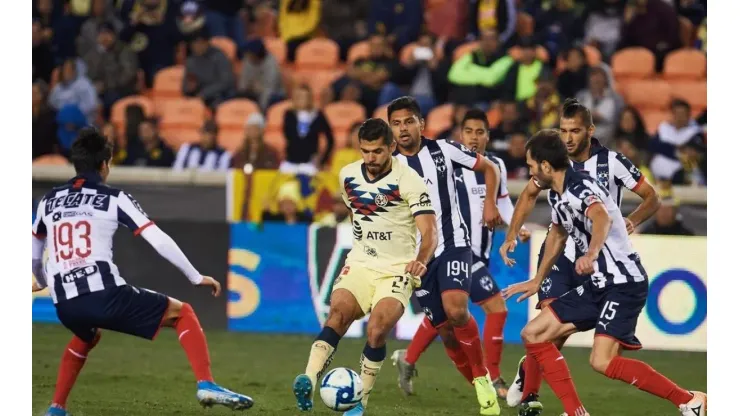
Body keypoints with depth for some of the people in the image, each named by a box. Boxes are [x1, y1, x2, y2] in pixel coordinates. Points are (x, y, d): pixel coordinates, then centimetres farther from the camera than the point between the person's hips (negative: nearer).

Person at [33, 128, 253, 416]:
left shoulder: (49, 200, 16)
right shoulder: (114, 198, 4)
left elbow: (33, 252, 29)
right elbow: (160, 242, -3)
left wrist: (41, 282, 50)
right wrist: (196, 278, 7)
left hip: (65, 305, 5)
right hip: (106, 295, -5)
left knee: (87, 336, 40)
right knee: (182, 313, 12)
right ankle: (206, 385, -6)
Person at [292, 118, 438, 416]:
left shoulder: (408, 181, -13)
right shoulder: (347, 176, 4)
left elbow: (429, 232, -20)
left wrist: (421, 260, -39)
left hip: (396, 271, -4)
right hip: (359, 265, 4)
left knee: (376, 330, -24)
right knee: (338, 314, -24)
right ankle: (308, 382, -41)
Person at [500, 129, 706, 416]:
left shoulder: (580, 188, -19)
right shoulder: (556, 195, 10)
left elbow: (602, 218, -41)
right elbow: (558, 234, 29)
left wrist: (591, 253, -61)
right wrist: (537, 281, 38)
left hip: (624, 282, -10)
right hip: (596, 285, 10)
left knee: (602, 361, -24)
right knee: (534, 334, 5)